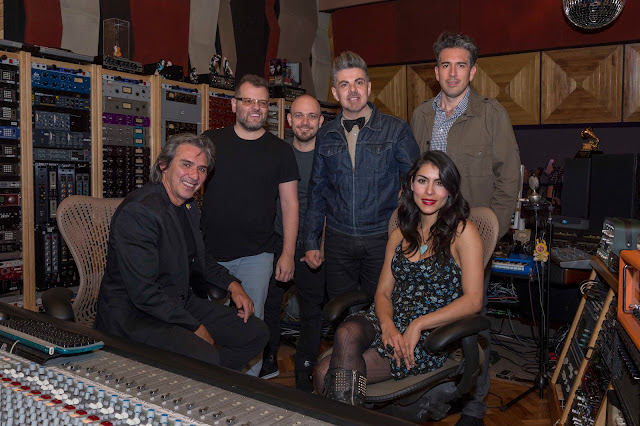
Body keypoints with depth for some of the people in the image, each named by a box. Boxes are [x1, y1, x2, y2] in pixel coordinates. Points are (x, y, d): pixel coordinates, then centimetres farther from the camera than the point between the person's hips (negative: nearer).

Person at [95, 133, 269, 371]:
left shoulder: (188, 207, 9)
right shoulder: (137, 211, -21)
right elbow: (143, 292, -24)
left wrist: (232, 285, 8)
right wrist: (195, 328, -18)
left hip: (181, 303, 9)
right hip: (134, 315, -9)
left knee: (256, 334, 3)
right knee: (207, 360, -32)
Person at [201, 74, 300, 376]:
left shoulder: (280, 151, 4)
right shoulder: (211, 141, 6)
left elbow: (289, 203, 3)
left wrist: (288, 253, -4)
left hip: (256, 256, -1)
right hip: (209, 252, 2)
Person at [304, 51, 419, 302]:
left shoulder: (396, 130, -2)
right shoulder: (325, 137, 8)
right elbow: (317, 192, 13)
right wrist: (311, 242, 10)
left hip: (382, 240, -2)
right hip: (338, 241, 3)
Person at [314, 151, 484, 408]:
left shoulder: (462, 232, -2)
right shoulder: (400, 235, 15)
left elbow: (473, 300, -9)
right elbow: (383, 292, 11)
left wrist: (418, 325, -16)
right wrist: (388, 325, -11)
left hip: (428, 338, -5)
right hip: (389, 325, 5)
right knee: (347, 333, -31)